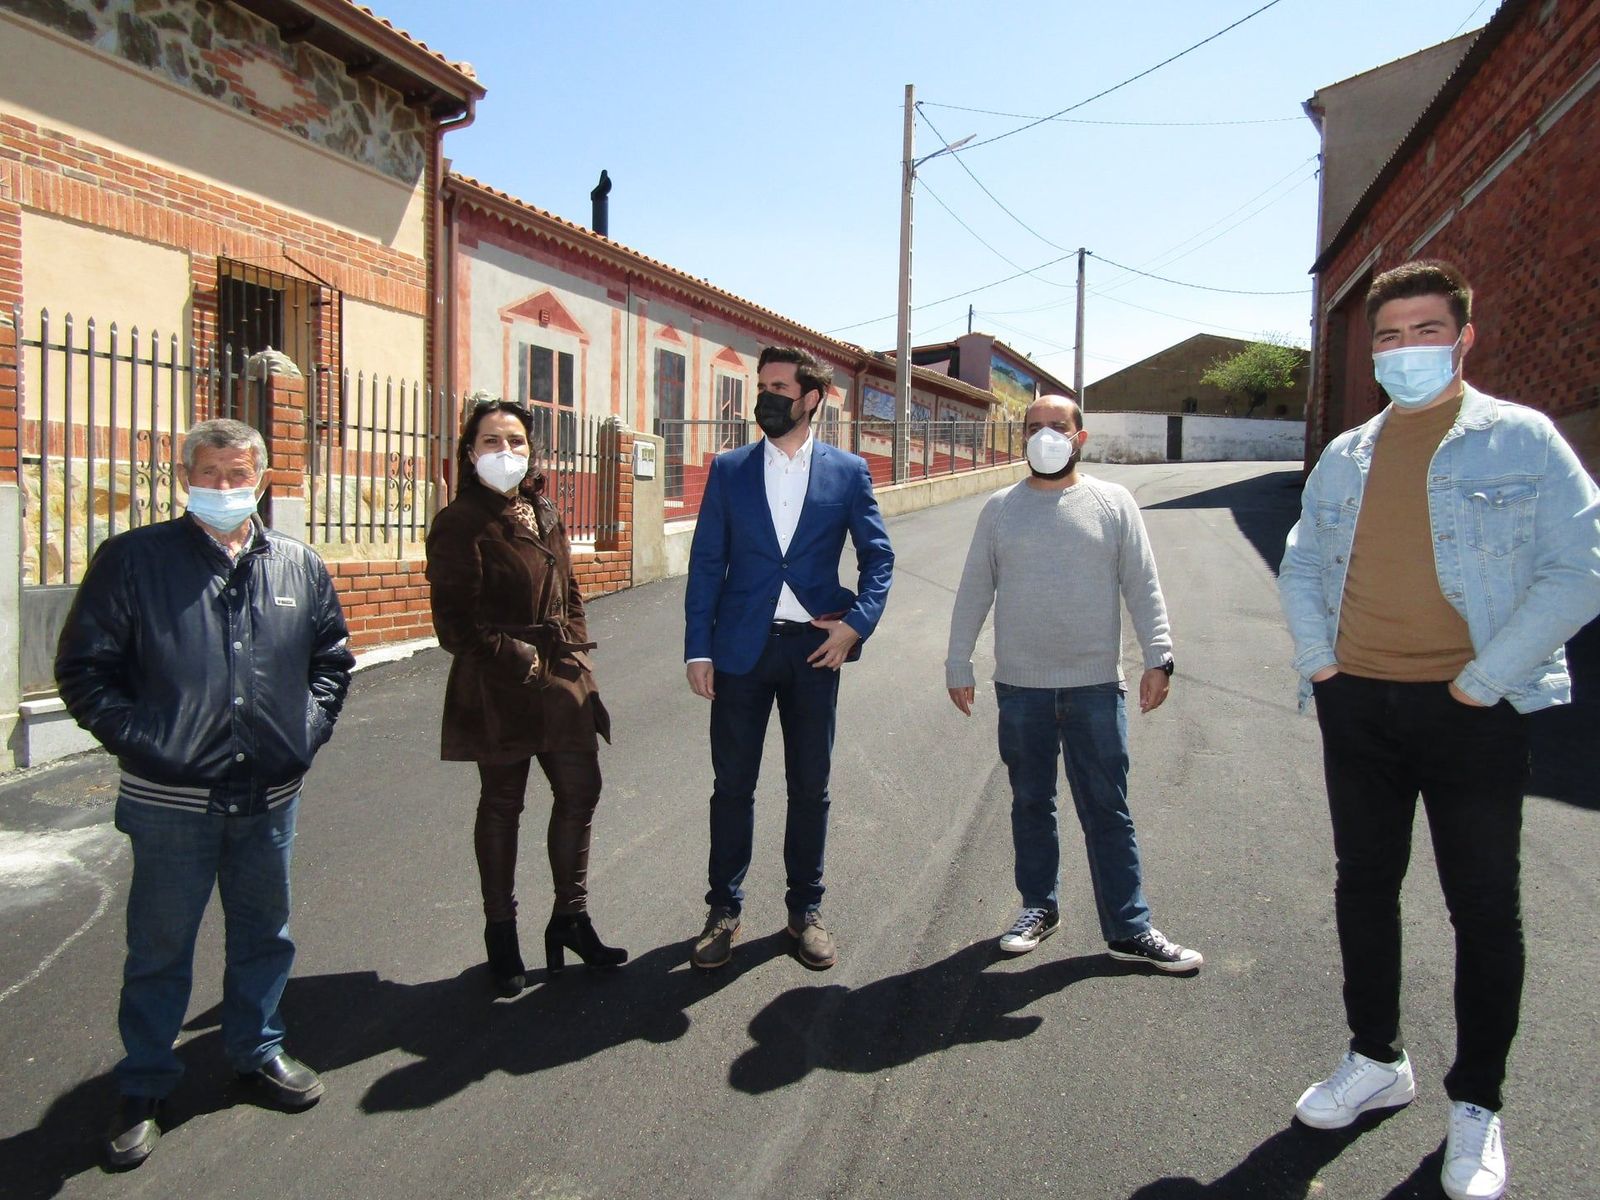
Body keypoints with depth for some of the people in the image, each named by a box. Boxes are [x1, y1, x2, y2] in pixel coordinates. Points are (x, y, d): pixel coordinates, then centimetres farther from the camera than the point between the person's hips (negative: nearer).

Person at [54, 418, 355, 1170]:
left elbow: (331, 659, 15)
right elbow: (84, 669, -3)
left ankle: (257, 1050, 39)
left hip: (270, 796, 3)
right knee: (160, 948, 11)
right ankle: (143, 1088, 30)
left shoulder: (300, 567, 4)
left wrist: (308, 728, 4)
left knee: (264, 935, 18)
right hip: (171, 800, -3)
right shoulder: (133, 560, -6)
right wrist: (138, 739, -11)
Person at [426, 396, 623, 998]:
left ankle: (570, 919, 25)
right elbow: (455, 622, -12)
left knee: (580, 791, 8)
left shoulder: (544, 514, 12)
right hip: (499, 689, -6)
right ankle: (500, 934, 24)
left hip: (563, 678, 7)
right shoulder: (459, 523, -9)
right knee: (501, 805, 7)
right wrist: (517, 659, -14)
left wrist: (574, 645, 5)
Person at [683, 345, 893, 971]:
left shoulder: (848, 472, 3)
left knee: (810, 785, 9)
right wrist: (698, 648, -3)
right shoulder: (729, 469, 4)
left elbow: (878, 555, 6)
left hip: (815, 647, 0)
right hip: (742, 646, 0)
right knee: (733, 784, 7)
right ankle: (724, 909, 23)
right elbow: (706, 562, 2)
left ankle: (805, 908, 26)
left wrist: (857, 621, -9)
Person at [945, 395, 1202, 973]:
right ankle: (1039, 907, 29)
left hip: (1096, 685, -1)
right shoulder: (1000, 509, 6)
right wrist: (957, 664, 5)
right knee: (1031, 803, 13)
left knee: (1108, 810, 4)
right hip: (1020, 686, 2)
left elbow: (1143, 588, 1)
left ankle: (1130, 929, 14)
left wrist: (1159, 658, -8)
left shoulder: (1113, 503, 3)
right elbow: (973, 592, 7)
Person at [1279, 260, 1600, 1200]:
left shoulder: (1521, 438, -3)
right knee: (1364, 887, 14)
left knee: (1485, 908, 6)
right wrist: (1317, 659, 4)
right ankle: (1377, 1061, 33)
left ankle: (1477, 1105, 24)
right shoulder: (1346, 457, 11)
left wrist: (1484, 682, -14)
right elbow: (1302, 565, 19)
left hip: (1469, 710, -4)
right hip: (1358, 705, 5)